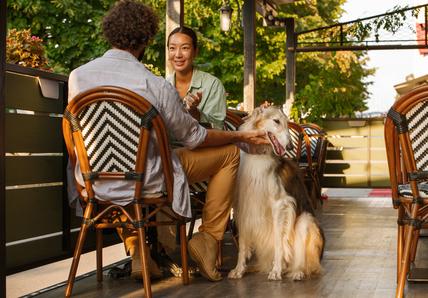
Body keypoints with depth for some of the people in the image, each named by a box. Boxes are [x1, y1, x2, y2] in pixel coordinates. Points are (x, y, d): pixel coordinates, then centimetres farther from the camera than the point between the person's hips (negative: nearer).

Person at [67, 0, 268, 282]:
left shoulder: (77, 76, -4)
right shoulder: (157, 86, -16)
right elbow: (194, 137, -3)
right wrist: (243, 136, 13)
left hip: (94, 184, 5)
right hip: (143, 183, -4)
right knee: (230, 153, 11)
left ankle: (135, 248, 31)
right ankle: (208, 239, 15)